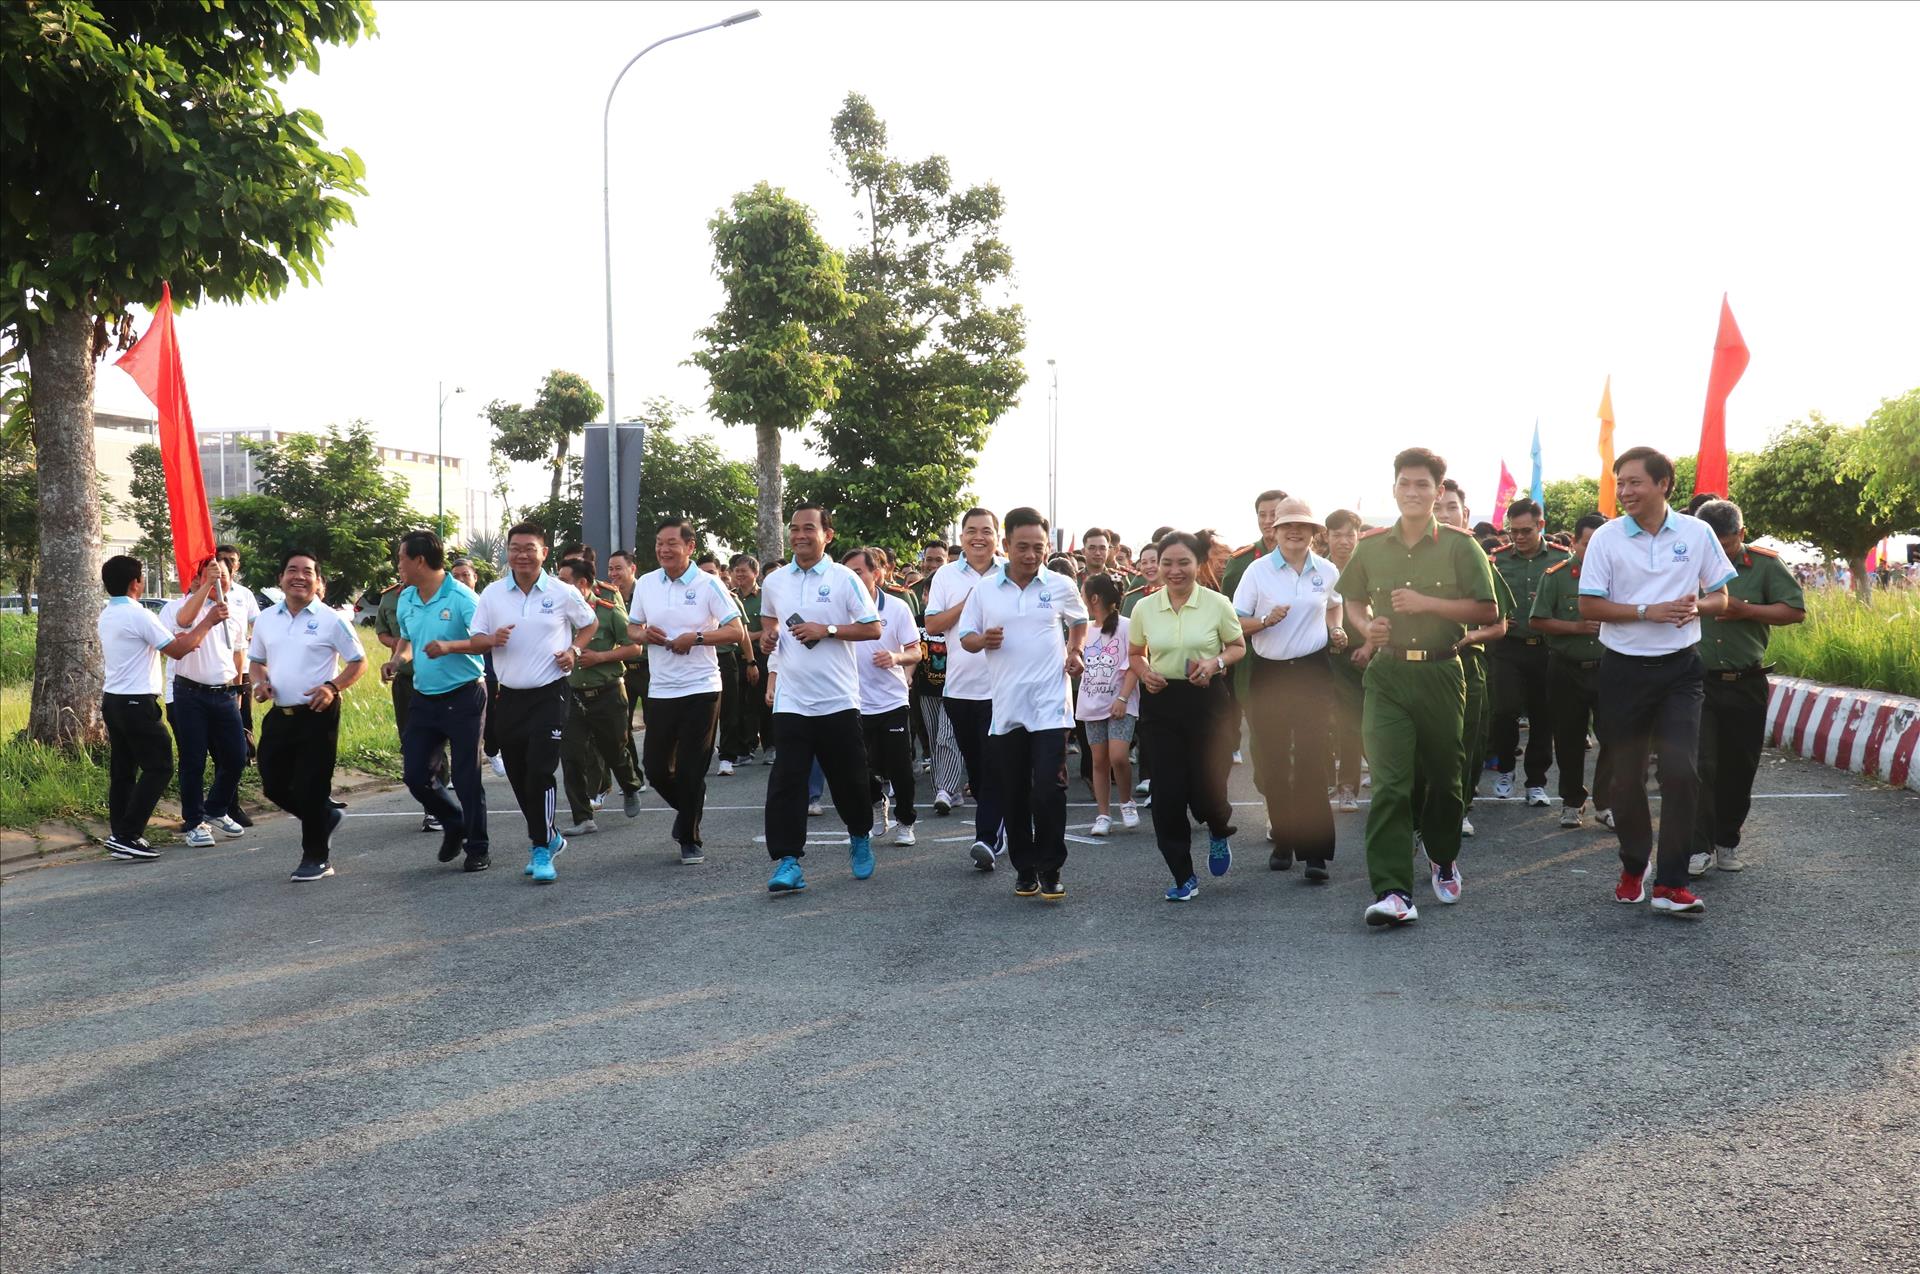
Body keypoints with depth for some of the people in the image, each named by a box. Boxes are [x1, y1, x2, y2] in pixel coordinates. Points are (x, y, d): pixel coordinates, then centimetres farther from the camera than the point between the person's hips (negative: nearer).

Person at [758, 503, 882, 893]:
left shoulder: (844, 579, -4)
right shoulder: (774, 582, 8)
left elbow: (872, 628, -4)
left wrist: (827, 630, -14)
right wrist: (767, 635, 5)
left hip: (838, 700, -2)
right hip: (791, 700, 2)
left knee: (848, 779, 9)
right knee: (786, 783, -7)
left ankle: (860, 837, 35)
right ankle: (787, 861, -5)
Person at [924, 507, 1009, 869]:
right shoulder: (947, 575, 6)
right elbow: (932, 626, 1)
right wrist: (967, 603, -9)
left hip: (1000, 686, -3)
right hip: (959, 686, 4)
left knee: (994, 766, -9)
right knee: (974, 765, 12)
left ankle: (987, 838, -12)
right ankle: (996, 830, 26)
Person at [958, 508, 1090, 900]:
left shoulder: (1062, 586, 3)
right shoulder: (984, 589, 3)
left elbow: (1079, 621, 20)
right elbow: (965, 637, 8)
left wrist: (1075, 652, 3)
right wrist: (983, 640, -14)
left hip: (1050, 706, -2)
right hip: (1003, 707, 2)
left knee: (1049, 791, -9)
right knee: (1013, 795, 8)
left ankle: (1050, 871, 4)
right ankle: (1024, 869, 22)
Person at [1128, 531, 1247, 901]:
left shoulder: (1217, 604, -4)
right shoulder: (1144, 608, 2)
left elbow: (1239, 647, 8)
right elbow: (1135, 654, 15)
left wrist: (1216, 662, -12)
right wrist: (1143, 672, -6)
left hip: (1207, 701, -2)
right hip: (1161, 703, 2)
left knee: (1205, 791, -3)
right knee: (1167, 793, -1)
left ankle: (1220, 831, 35)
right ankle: (1183, 877, 13)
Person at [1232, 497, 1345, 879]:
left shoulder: (1327, 571, 5)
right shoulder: (1258, 570, -2)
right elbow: (1236, 623, -1)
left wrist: (1337, 630, 6)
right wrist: (1266, 621, -18)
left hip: (1313, 671, 0)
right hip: (1269, 672, 0)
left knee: (1312, 760, -7)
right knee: (1273, 761, 6)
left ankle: (1315, 851, -7)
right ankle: (1282, 841, 21)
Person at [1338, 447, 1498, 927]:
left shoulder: (1459, 545, 0)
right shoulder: (1370, 546, 8)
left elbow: (1488, 611, -4)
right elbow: (1353, 601, 21)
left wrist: (1427, 603, -15)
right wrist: (1367, 626, -1)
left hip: (1440, 674, 0)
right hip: (1387, 676, 1)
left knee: (1444, 777, 13)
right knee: (1389, 784, -11)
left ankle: (1442, 859, 40)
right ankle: (1392, 892, -14)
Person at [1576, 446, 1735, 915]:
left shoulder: (1698, 533, 0)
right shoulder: (1606, 538, -3)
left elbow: (1720, 597, 9)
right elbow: (1589, 607, -5)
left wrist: (1696, 606, -14)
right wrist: (1649, 612, -17)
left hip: (1679, 669, 0)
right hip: (1624, 670, 0)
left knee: (1681, 771, -12)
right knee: (1627, 776, 8)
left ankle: (1671, 884, -5)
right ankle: (1633, 867, 29)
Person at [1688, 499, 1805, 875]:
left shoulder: (1765, 565, 1)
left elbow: (1796, 611, -1)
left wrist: (1745, 611, -13)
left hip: (1746, 685, 2)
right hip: (1696, 682, -2)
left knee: (1738, 770, 11)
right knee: (1698, 764, -11)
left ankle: (1727, 842, 26)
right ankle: (1699, 848, -10)